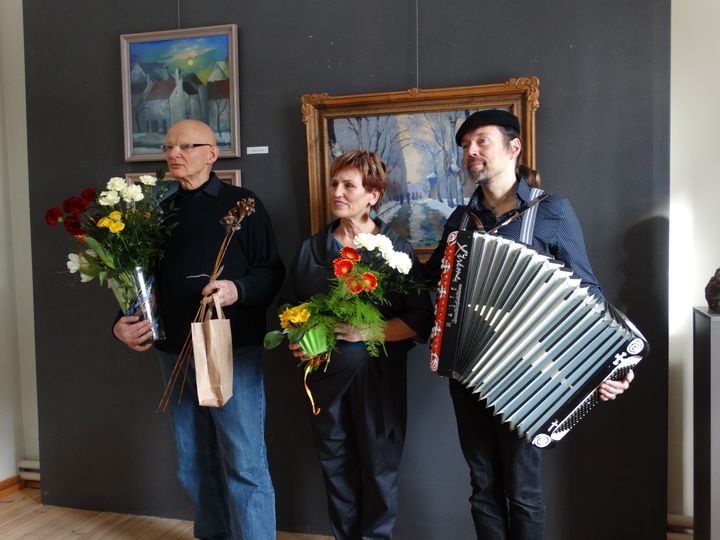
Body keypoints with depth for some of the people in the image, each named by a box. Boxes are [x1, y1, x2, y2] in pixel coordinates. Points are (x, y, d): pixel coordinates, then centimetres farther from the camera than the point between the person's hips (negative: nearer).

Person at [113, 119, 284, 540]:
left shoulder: (242, 204, -1)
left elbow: (272, 272, -5)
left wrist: (237, 290, -23)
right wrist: (123, 324, 3)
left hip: (232, 351, -5)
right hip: (175, 353, 6)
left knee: (244, 464, -3)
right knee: (194, 465, 14)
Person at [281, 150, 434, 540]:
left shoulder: (395, 249, -4)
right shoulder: (312, 248, 7)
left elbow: (421, 319, -9)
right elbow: (289, 307, 13)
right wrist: (298, 339, -6)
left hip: (378, 373, -3)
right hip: (324, 373, 3)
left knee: (378, 468, 7)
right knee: (335, 467, 13)